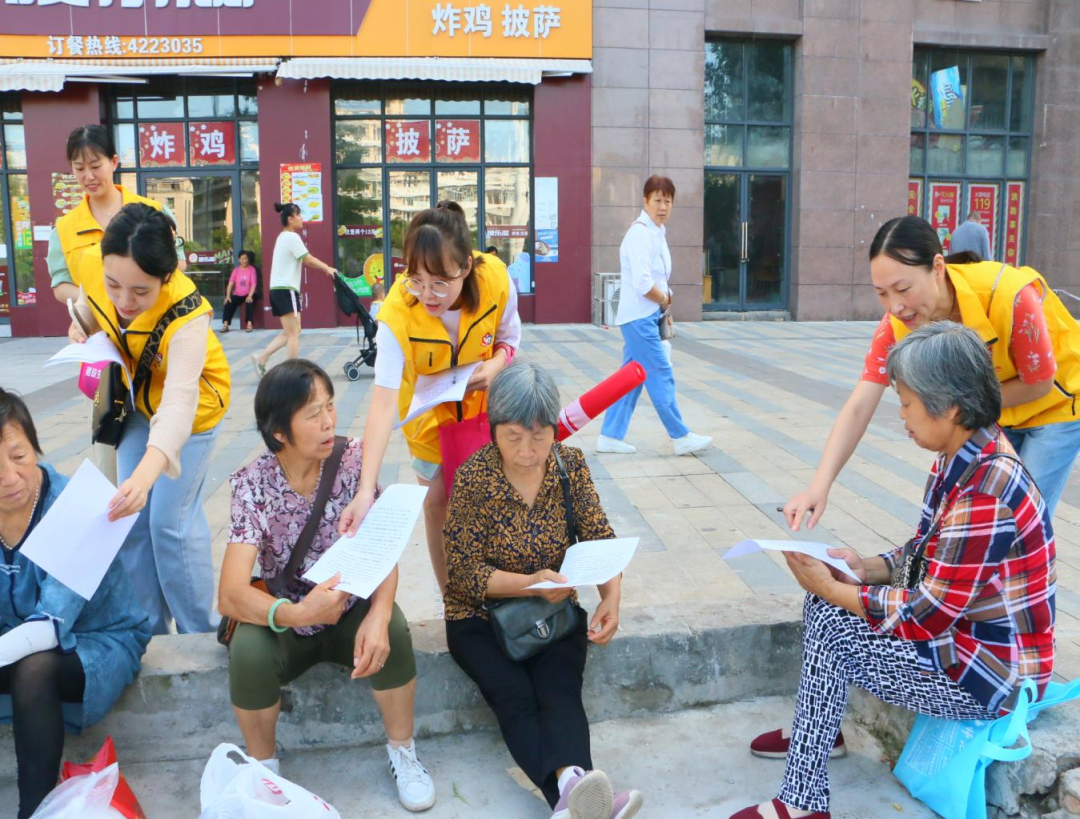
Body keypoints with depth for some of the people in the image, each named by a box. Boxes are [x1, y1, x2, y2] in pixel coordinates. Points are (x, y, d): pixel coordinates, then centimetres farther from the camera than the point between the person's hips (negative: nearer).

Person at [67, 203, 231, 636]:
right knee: (131, 516, 7)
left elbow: (179, 404, -52)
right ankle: (149, 631, 23)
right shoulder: (97, 277, -24)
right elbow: (89, 307, 3)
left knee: (170, 522, -6)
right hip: (139, 400, 6)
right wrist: (79, 328, -22)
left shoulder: (185, 314, -40)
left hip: (191, 407, -6)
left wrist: (144, 476, -67)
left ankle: (199, 636, 13)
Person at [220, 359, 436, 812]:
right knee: (248, 652, -31)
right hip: (285, 619, -1)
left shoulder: (354, 459, -14)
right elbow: (231, 595, -26)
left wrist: (378, 614, -36)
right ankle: (262, 767, -1)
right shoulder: (253, 484, -20)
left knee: (392, 631, -29)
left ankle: (402, 751, -1)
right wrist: (297, 613, -44)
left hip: (349, 612, 1)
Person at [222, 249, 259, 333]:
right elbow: (230, 283, -4)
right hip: (237, 294, 3)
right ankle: (225, 325, -21)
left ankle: (249, 324, -29)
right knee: (228, 303, -22)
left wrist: (250, 296, -27)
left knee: (249, 303, -35)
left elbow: (254, 284, -13)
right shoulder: (236, 269, 4)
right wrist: (228, 296, -17)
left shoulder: (252, 269, -4)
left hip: (248, 294, -3)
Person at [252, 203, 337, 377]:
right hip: (286, 290, -10)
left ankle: (261, 358, 10)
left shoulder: (284, 237, 19)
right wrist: (327, 269, 1)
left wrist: (325, 268, 14)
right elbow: (308, 260, -11)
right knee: (293, 333, -6)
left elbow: (304, 260, 19)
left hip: (279, 289, 10)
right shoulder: (292, 237, -12)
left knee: (290, 332, 13)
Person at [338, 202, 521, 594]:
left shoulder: (496, 280, -29)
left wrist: (495, 364, -31)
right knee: (439, 499, 3)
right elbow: (384, 402, -40)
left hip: (482, 399, 2)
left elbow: (509, 337, -8)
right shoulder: (397, 312, -36)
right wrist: (366, 490, -46)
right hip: (429, 409, -1)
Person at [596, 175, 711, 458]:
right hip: (639, 317, -9)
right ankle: (681, 437, 6)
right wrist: (665, 300, -8)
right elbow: (643, 283, -24)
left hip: (647, 317, 9)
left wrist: (663, 309, 6)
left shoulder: (656, 232, 13)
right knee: (661, 376, -3)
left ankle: (610, 436, 18)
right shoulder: (640, 233, -16)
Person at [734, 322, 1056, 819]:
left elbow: (928, 617, -27)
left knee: (830, 628, -12)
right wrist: (869, 568, -5)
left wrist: (832, 591, -16)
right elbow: (932, 553, 12)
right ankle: (816, 733, 25)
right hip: (958, 625, 9)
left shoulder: (983, 496, -30)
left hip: (988, 675, -9)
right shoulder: (963, 458, 0)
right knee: (828, 598, 6)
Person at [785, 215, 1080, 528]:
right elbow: (858, 408, -28)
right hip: (990, 414, 4)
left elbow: (1038, 383, -21)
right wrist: (820, 485, -39)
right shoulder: (897, 322, -24)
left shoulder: (1007, 295, -37)